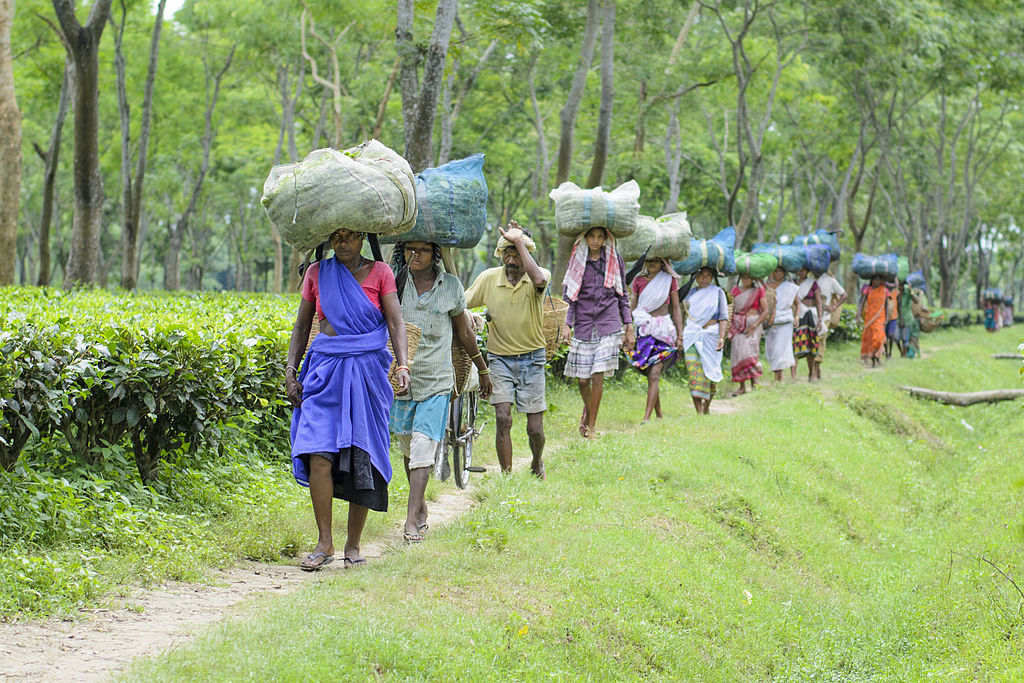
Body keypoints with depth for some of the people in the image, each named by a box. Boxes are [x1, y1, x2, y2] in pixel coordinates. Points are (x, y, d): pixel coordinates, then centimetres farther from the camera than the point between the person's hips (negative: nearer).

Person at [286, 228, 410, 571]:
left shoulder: (379, 272, 5)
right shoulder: (317, 273, 11)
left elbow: (395, 322, -2)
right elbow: (302, 325, 15)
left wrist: (402, 366, -17)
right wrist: (290, 370, 5)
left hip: (367, 372, -1)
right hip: (324, 369, 1)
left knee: (362, 459, -1)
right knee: (319, 454, -13)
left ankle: (353, 545, 9)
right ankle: (324, 542, -4)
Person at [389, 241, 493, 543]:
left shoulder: (451, 286, -1)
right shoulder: (393, 281, -2)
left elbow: (464, 333, 11)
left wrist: (483, 370, 20)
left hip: (436, 381, -2)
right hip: (400, 378, 2)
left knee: (423, 449, -10)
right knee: (408, 446, 12)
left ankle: (412, 519, -12)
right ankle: (420, 508, 27)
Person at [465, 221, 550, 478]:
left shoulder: (538, 275, -10)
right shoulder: (488, 278, -4)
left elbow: (539, 280, -35)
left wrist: (520, 242, -29)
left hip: (531, 359, -1)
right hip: (500, 358, 1)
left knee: (535, 429, 2)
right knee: (503, 419, -15)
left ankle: (537, 464, 33)